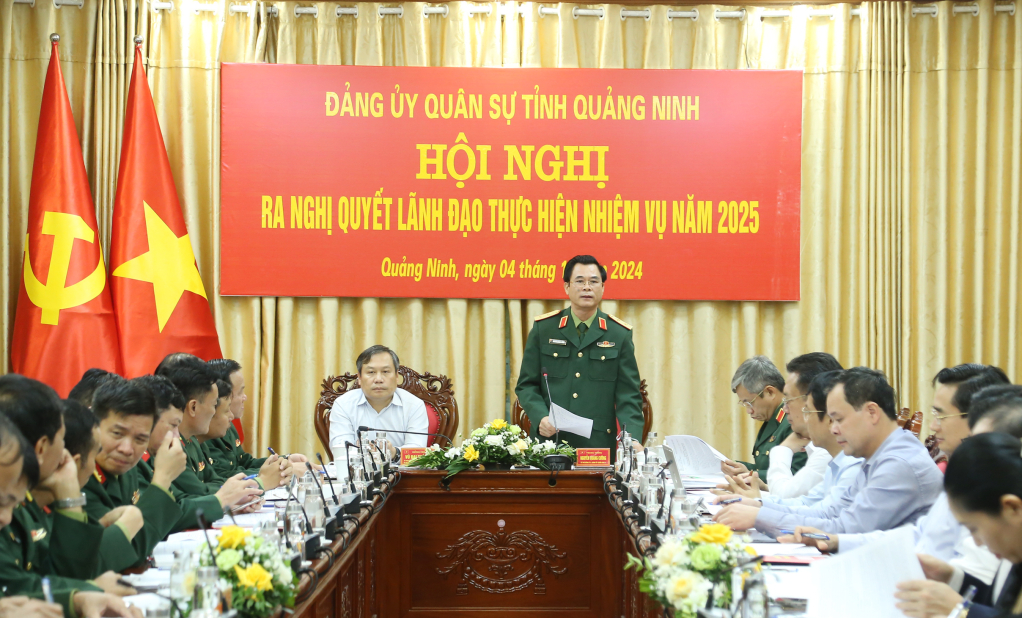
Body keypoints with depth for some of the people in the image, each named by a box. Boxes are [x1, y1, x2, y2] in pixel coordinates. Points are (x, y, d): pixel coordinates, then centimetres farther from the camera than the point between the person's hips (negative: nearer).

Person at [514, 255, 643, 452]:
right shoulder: (543, 328, 6)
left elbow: (628, 395, 2)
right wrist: (540, 417, -11)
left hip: (599, 444, 0)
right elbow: (526, 385, 8)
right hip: (549, 443, 0)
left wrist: (633, 440, -13)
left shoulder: (620, 334, 5)